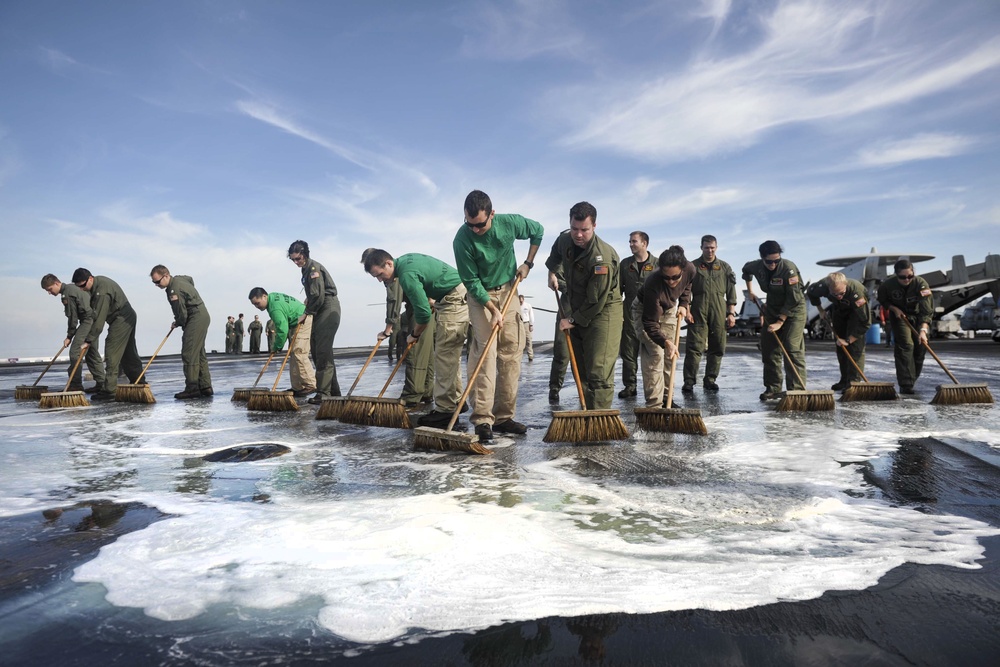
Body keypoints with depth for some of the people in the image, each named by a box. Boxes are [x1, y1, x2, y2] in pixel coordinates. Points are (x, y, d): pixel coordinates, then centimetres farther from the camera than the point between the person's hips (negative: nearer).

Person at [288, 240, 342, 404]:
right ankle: (333, 390, 17)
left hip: (328, 309, -10)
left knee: (323, 351, -14)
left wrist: (307, 312, -11)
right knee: (316, 350, 11)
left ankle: (324, 392, -14)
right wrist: (308, 310, 8)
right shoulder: (306, 269, 17)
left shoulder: (314, 268, -14)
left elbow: (318, 296, -21)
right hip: (319, 311, 10)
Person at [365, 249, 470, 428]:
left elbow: (423, 313, -21)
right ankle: (455, 400, 22)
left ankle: (445, 410, -9)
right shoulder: (404, 260, 8)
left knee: (445, 354, -11)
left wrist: (414, 335, -5)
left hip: (455, 300, -11)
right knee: (451, 353, 15)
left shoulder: (407, 275, -22)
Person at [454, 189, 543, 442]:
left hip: (508, 290, 4)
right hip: (480, 295, -4)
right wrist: (493, 310, -20)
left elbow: (538, 231, 5)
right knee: (485, 353, -14)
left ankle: (504, 417, 7)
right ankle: (483, 420, -14)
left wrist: (528, 263, 1)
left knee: (511, 353, 1)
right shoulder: (462, 240, -23)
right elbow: (471, 281, -17)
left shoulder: (510, 222, -16)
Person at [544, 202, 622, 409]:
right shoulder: (564, 240, -2)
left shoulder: (602, 259, -27)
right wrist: (552, 271, 20)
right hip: (575, 310, 8)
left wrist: (573, 320, -14)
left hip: (603, 312, -8)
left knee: (598, 373, -15)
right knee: (581, 371, 11)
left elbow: (596, 301, -24)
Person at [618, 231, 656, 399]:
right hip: (630, 314, 2)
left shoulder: (657, 264, 2)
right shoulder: (625, 264, 10)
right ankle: (629, 386, 9)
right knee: (628, 351, 3)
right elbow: (618, 289, 10)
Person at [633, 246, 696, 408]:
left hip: (669, 309, 6)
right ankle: (654, 404, -12)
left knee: (670, 355, 7)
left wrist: (684, 304, -7)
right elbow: (650, 323, -37)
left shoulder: (690, 270, -26)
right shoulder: (653, 285, -42)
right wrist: (665, 342, -48)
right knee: (654, 354, -15)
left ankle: (666, 397, 19)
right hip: (645, 311, -6)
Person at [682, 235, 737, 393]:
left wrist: (731, 313, 5)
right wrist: (686, 310, -5)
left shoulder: (725, 268, 13)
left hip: (719, 313, 3)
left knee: (717, 348, 4)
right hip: (698, 312, -2)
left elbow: (731, 292, 12)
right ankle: (689, 382, -6)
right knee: (694, 347, -7)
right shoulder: (693, 267, 8)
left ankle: (710, 380, 15)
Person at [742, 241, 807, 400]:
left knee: (792, 349, -14)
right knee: (769, 349, 4)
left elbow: (793, 299, -24)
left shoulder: (789, 269, -25)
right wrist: (750, 291, 16)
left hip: (794, 311, -6)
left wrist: (780, 321, -23)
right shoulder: (757, 266, -7)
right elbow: (746, 269, 21)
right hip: (772, 308, 6)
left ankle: (797, 390, -13)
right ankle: (773, 389, 11)